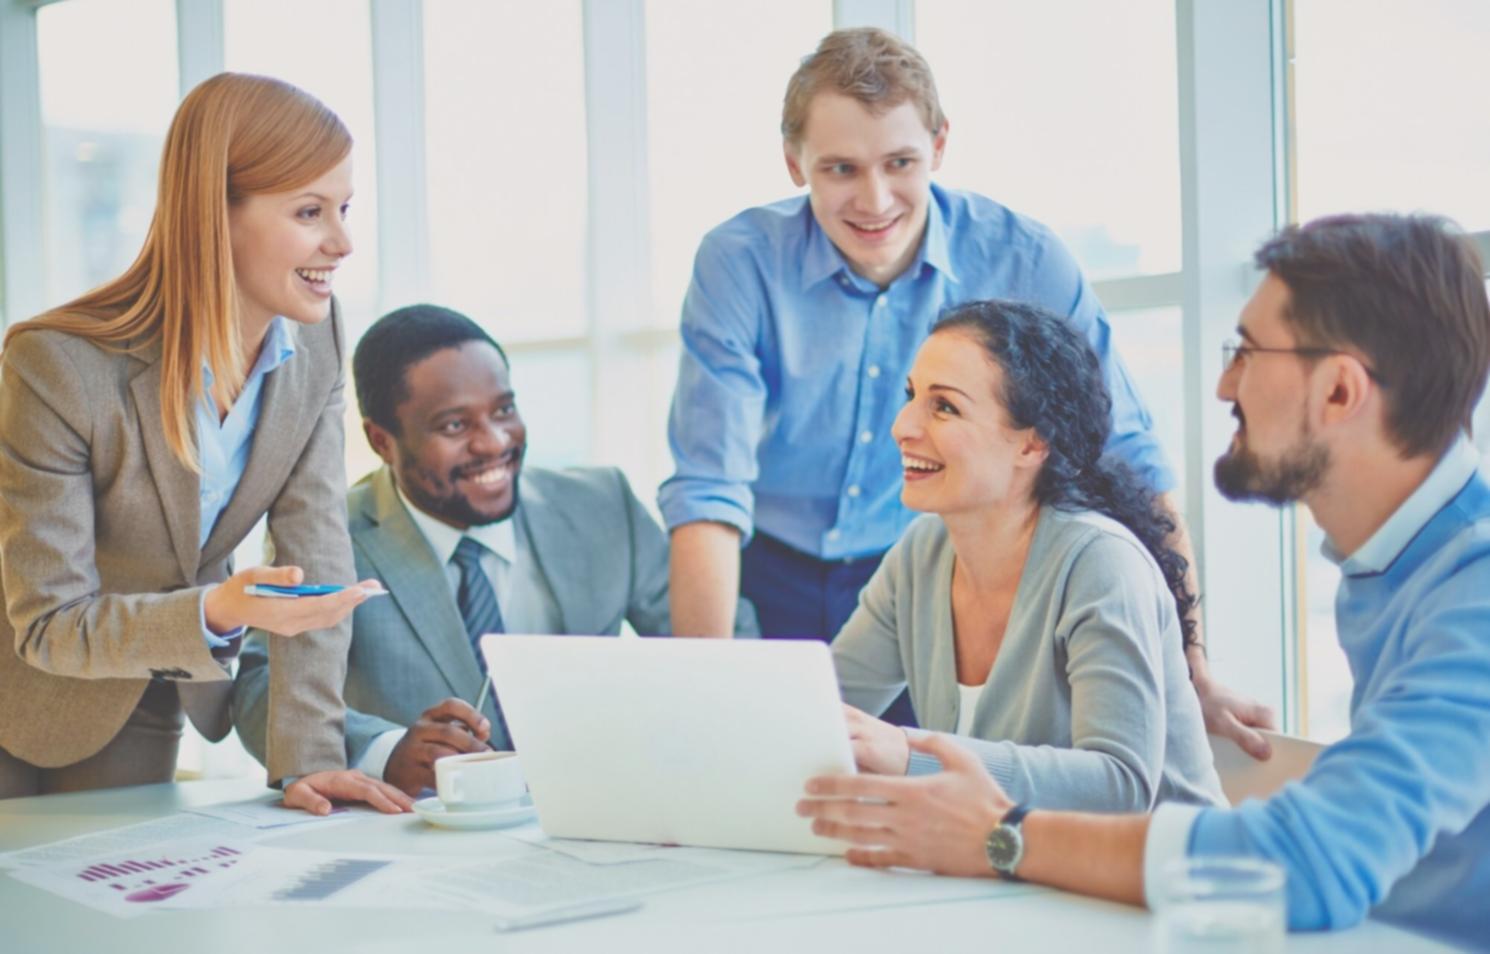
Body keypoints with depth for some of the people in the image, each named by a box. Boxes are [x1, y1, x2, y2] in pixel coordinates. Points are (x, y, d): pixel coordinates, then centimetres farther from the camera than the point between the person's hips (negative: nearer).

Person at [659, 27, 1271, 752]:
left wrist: (1193, 673, -11)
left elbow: (1130, 469, -6)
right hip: (769, 583, 0)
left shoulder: (1022, 262, -11)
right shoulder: (740, 263, -12)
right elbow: (708, 491, -17)